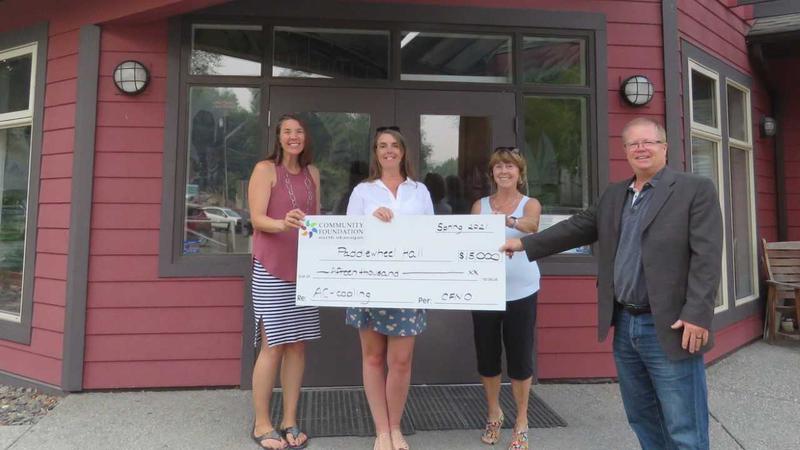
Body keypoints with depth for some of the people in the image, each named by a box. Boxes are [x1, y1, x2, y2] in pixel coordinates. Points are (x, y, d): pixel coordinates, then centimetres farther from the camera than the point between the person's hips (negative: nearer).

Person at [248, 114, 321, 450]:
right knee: (273, 345, -3)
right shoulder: (265, 169, -2)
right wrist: (282, 223, -31)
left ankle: (290, 421, 19)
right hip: (272, 269, -5)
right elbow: (257, 219, -11)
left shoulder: (312, 173, 14)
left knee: (297, 344, 7)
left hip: (305, 268, 5)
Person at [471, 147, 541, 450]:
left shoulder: (530, 204, -1)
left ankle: (521, 421, 25)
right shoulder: (479, 205, 7)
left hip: (520, 292, -2)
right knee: (487, 355, 10)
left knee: (520, 356, 5)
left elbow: (531, 225, -24)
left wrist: (510, 221, -45)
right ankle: (493, 414, 34)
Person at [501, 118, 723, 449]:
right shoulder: (613, 195, 14)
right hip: (624, 325, 6)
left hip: (669, 328, -6)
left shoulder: (696, 189, -5)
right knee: (640, 417, 19)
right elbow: (578, 228, 17)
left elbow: (707, 256, -12)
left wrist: (697, 315, -19)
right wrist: (525, 244, 16)